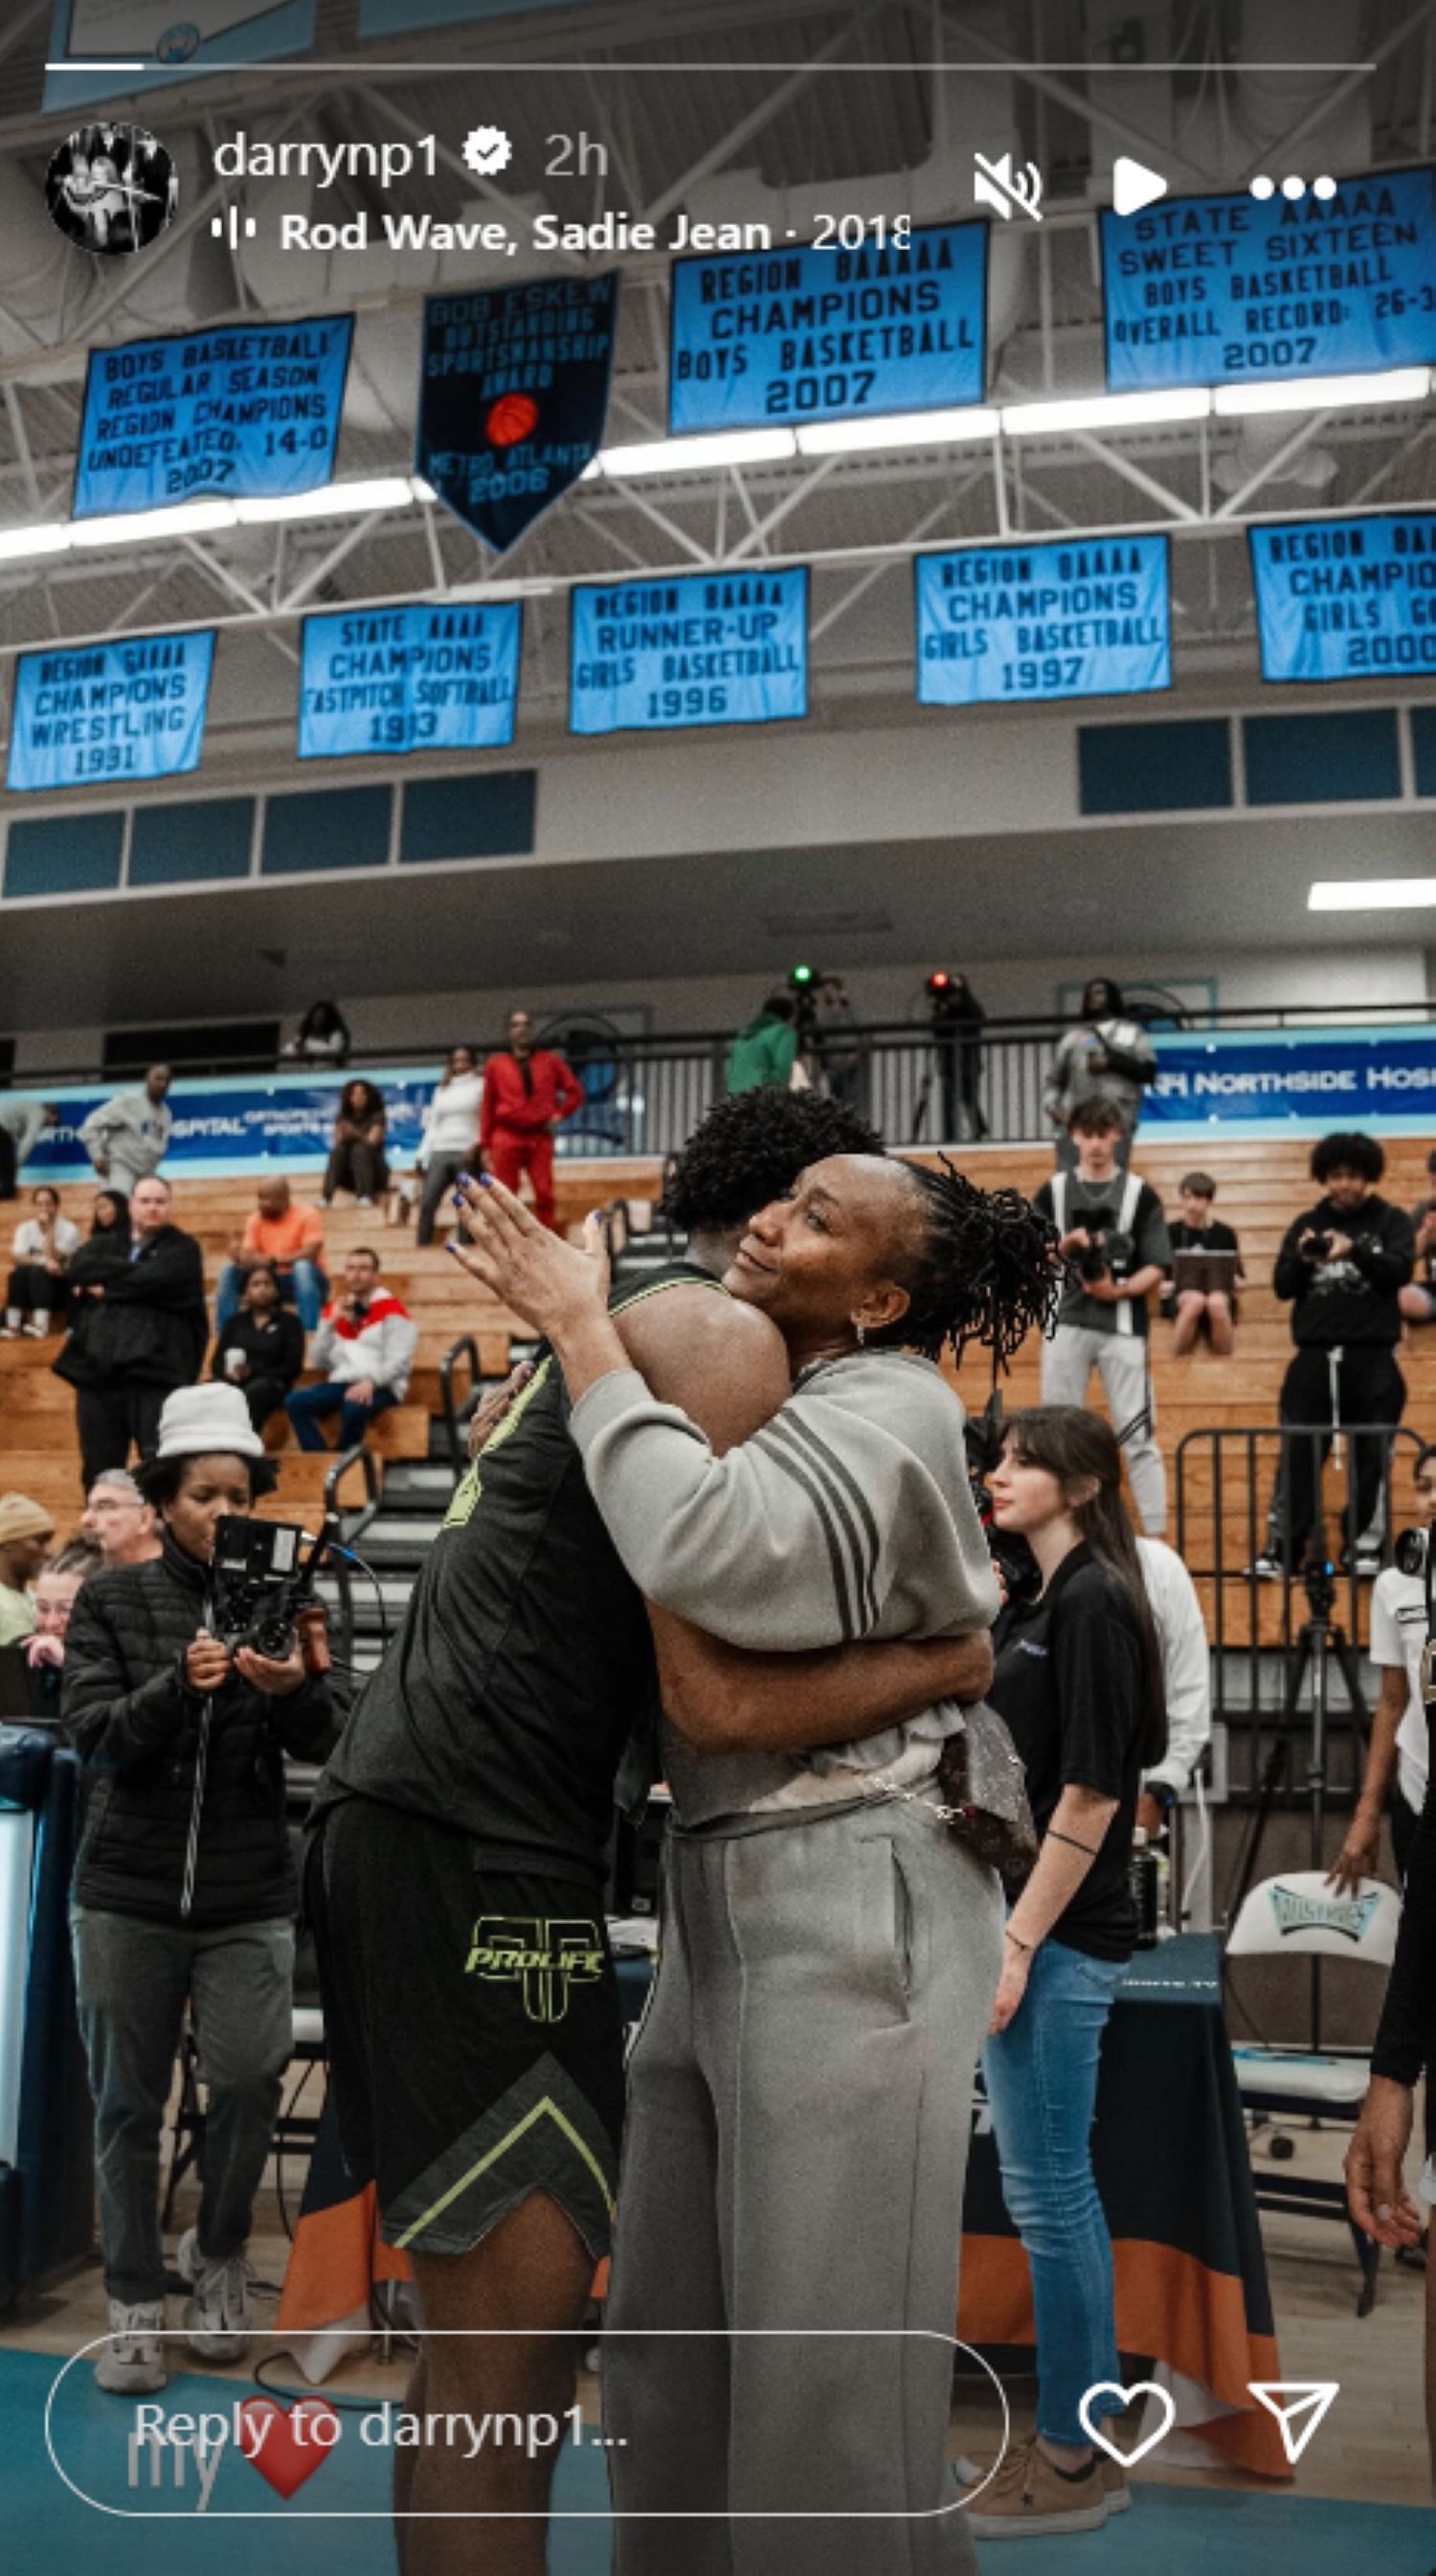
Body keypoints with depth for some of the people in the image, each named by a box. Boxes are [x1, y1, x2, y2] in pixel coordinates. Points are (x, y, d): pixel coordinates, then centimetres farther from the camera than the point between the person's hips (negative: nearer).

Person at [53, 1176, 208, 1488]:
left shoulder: (182, 1248, 10)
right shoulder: (104, 1244, 23)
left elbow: (158, 1280, -10)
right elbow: (80, 1268, 0)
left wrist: (107, 1286, 1)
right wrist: (135, 1269, -5)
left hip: (156, 1372, -4)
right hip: (97, 1370, 4)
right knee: (99, 1472, 7)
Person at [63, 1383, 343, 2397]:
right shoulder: (113, 1603, 2)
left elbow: (329, 1743, -7)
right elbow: (94, 1735, -8)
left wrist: (296, 1691, -30)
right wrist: (180, 1686, -27)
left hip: (249, 1902, 0)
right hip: (128, 1895, 0)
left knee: (250, 2085, -7)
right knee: (128, 2103, 7)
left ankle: (218, 2252, 22)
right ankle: (136, 2298, 26)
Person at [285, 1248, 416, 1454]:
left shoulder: (391, 1308, 1)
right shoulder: (335, 1309, 18)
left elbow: (399, 1361, -9)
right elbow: (317, 1362, 12)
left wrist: (370, 1381, -25)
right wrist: (330, 1323, 0)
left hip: (381, 1387, -5)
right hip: (340, 1383, 5)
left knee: (354, 1406, -38)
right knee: (295, 1400, -22)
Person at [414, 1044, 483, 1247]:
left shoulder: (481, 1086, 5)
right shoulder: (442, 1090, 20)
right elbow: (432, 1125, 20)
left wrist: (476, 1145, -17)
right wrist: (423, 1154, 11)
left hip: (467, 1154, -4)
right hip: (440, 1152, 4)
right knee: (427, 1204, -7)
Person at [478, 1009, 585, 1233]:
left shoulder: (549, 1061, 11)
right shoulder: (495, 1064, 9)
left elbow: (575, 1091, 16)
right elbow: (487, 1106, 8)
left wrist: (560, 1114, 1)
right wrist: (485, 1145, 4)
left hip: (540, 1137, 1)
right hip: (507, 1139, -1)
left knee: (545, 1195, -6)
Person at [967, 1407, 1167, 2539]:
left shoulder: (1094, 1604, -16)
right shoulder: (1041, 1604, 12)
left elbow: (1092, 1793, -20)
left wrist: (1017, 1944, -19)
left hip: (1058, 1940, -10)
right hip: (1027, 1928, 10)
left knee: (1048, 2192, 1)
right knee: (1061, 2189, 16)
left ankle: (1071, 2463, 16)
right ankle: (1090, 2437, 28)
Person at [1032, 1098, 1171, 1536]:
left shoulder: (1140, 1193, 4)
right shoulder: (1053, 1191, 9)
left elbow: (1155, 1268, 0)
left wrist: (1118, 1290, -16)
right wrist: (1064, 1245, -10)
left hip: (1122, 1325, -2)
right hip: (1066, 1324, 2)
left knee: (1137, 1434, -3)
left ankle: (1155, 1537, 2)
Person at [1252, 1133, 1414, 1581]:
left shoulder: (1391, 1220, 7)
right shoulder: (1306, 1224, 11)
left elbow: (1401, 1269, -10)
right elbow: (1282, 1286, 7)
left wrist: (1355, 1250, -26)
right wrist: (1302, 1259, -14)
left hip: (1372, 1358, -1)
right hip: (1314, 1355, 1)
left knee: (1372, 1457, 3)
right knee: (1298, 1455, 0)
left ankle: (1364, 1545, 14)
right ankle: (1281, 1548, 2)